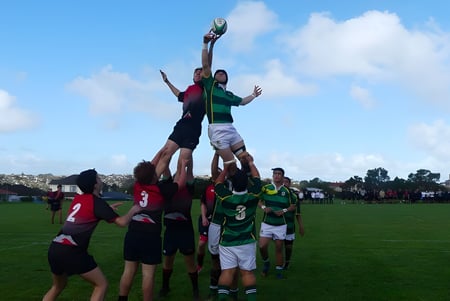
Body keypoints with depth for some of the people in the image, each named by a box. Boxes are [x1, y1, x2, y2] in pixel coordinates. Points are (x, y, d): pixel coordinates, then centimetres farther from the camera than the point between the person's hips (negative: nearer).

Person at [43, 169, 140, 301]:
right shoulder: (97, 202, -4)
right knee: (101, 284, 6)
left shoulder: (77, 199, 16)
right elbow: (122, 222, -4)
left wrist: (108, 208, 35)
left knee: (58, 286, 29)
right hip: (72, 251, -8)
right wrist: (133, 210, 13)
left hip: (54, 249, 8)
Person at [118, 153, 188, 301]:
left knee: (129, 270, 12)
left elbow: (148, 169, 21)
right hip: (151, 236, -5)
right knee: (148, 273, 0)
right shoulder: (161, 189, -7)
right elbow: (181, 182, 8)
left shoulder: (137, 186, 5)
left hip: (132, 234, 5)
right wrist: (183, 165, 23)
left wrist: (161, 151, 28)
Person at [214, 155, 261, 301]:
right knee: (247, 272, 5)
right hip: (247, 242, 0)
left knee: (227, 271, 1)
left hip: (227, 242, 0)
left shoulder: (225, 198, -11)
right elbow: (256, 178, 8)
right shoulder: (253, 196, -10)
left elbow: (218, 183, 9)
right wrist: (250, 163, 21)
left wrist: (226, 168, 18)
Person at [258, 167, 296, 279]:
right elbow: (259, 201, 10)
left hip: (281, 224, 0)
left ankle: (279, 270, 22)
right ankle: (266, 262, 21)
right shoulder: (265, 188, 0)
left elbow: (293, 206, 8)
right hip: (266, 223, 0)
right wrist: (264, 207, -10)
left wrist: (284, 210, -9)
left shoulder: (287, 191, 0)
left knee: (279, 248, 7)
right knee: (262, 246, -9)